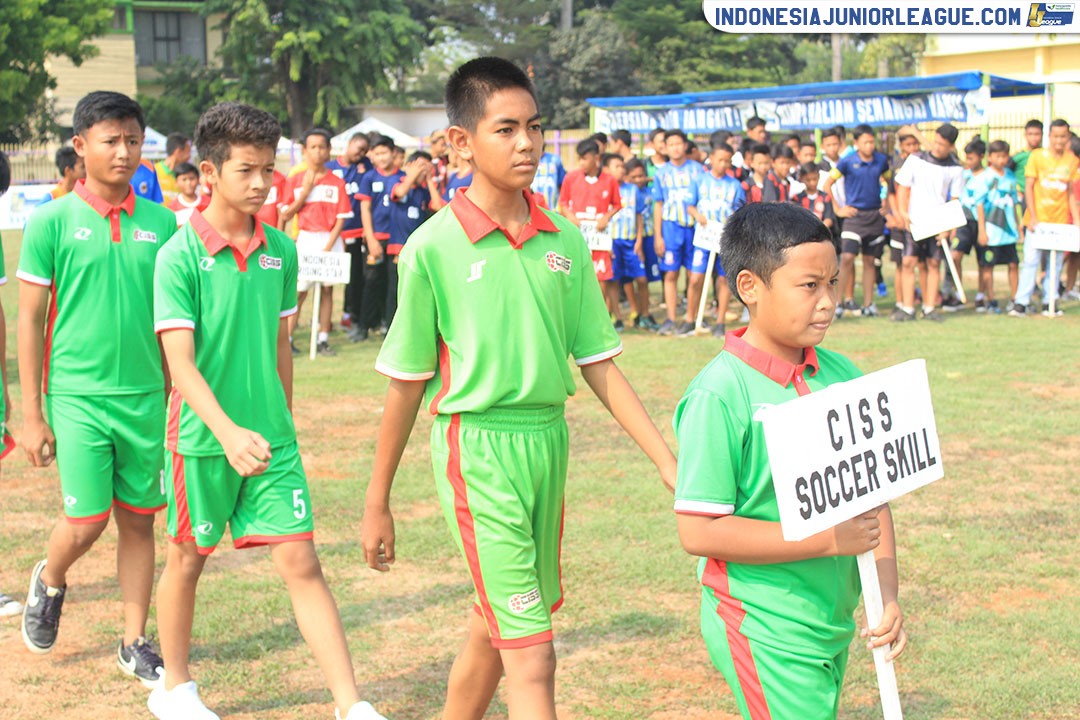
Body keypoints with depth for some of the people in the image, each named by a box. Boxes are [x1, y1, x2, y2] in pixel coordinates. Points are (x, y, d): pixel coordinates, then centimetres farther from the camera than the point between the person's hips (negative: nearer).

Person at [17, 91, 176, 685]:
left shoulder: (161, 222, 4)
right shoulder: (52, 222, -5)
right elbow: (30, 321, -2)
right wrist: (32, 414, -5)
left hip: (146, 396, 3)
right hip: (77, 395, -3)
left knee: (138, 521, 8)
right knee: (86, 521, -5)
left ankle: (134, 643, 20)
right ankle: (49, 582, 28)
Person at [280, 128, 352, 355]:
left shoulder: (337, 183, 3)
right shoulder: (295, 181, 3)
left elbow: (341, 218, 0)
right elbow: (286, 215, 0)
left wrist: (329, 246, -11)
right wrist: (305, 193, -11)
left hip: (331, 240, 1)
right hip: (305, 239, -1)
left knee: (327, 289, 4)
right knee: (299, 290, -5)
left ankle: (323, 339, 8)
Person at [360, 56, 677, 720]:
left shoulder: (565, 239, 4)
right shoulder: (434, 248, -8)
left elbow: (599, 364, 8)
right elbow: (407, 384, -1)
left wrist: (668, 461, 2)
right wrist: (377, 503, 5)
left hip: (548, 441, 5)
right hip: (478, 448, -5)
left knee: (493, 630, 18)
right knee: (532, 659, -8)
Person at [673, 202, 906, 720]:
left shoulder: (842, 376, 4)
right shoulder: (719, 395, -17)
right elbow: (699, 531, -20)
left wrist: (887, 594, 0)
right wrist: (829, 539, -20)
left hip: (833, 627, 7)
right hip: (763, 633, -7)